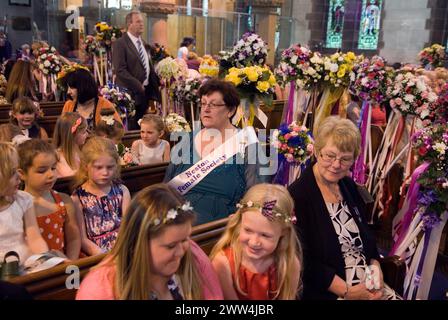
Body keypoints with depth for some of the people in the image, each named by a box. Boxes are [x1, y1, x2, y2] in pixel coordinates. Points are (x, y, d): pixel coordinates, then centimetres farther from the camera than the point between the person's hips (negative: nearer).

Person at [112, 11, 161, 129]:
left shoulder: (144, 43, 14)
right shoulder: (120, 44, -11)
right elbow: (120, 70, -18)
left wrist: (156, 81, 7)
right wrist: (138, 85, -18)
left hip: (146, 91, 7)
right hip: (131, 92, -7)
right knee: (132, 126, 1)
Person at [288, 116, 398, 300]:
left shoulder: (349, 186, 8)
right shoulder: (297, 196, -15)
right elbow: (306, 262, -15)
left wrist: (375, 266, 0)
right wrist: (346, 291, -15)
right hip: (325, 294, -6)